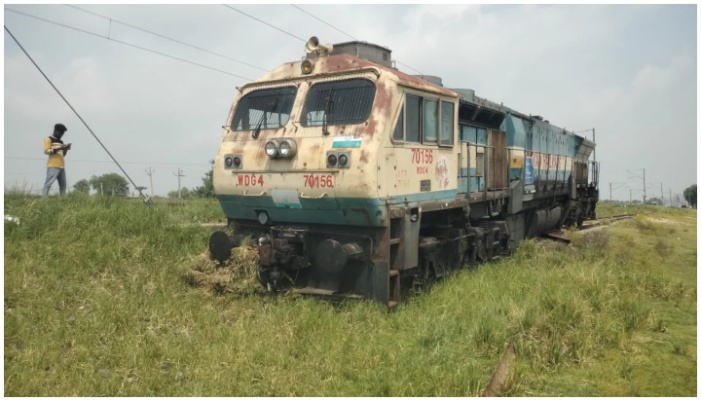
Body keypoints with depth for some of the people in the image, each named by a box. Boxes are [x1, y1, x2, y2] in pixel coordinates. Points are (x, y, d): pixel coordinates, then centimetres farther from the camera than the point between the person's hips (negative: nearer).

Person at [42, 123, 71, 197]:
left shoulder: (61, 142, 22)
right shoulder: (48, 139, 1)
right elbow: (46, 151, -11)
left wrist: (66, 149, 6)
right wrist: (59, 148, -16)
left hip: (61, 166, 8)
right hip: (53, 166, -8)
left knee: (63, 184, 8)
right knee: (49, 183, -13)